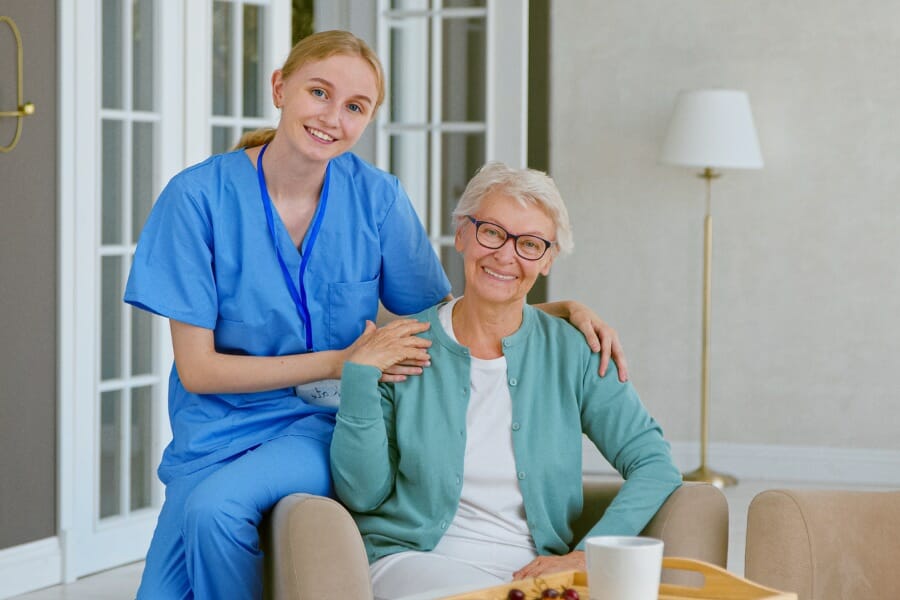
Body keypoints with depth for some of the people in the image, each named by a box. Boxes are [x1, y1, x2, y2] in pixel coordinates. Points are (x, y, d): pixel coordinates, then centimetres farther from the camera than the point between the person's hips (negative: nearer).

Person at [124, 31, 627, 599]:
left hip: (330, 423, 0)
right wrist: (338, 362, -17)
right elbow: (197, 368, -9)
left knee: (216, 505, -29)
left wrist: (564, 310, -9)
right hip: (223, 428, 0)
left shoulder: (376, 197, -2)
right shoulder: (199, 195, -9)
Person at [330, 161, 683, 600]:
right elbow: (362, 494, 1)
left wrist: (589, 555, -12)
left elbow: (655, 466, 1)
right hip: (417, 560, -2)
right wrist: (359, 377, -9)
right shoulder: (400, 346, 4)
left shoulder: (572, 353, 7)